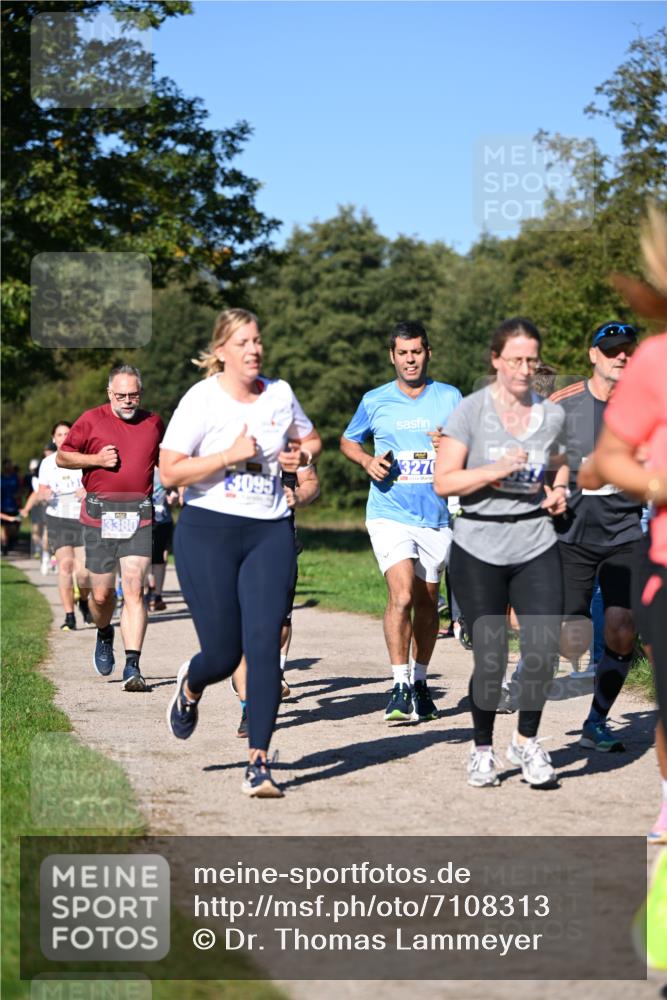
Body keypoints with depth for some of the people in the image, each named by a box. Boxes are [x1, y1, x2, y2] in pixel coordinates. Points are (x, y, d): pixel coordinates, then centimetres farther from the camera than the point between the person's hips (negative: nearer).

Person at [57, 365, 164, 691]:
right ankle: (104, 634, 39)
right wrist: (97, 459, -7)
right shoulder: (91, 420, 3)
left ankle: (132, 666, -12)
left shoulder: (153, 423, 11)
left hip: (139, 515, 1)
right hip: (99, 514, -1)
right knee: (102, 594, 4)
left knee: (134, 588, -11)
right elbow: (62, 457, 7)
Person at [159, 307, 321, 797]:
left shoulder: (280, 393, 8)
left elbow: (312, 439, 27)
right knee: (223, 653, -1)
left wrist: (302, 453, 4)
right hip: (209, 533, -3)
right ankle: (190, 687, 37)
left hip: (271, 534, 3)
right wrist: (231, 455, -17)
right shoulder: (202, 399, -5)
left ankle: (259, 762, -6)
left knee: (264, 645, -10)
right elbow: (169, 472, -10)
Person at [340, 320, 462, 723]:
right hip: (390, 515, -2)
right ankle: (400, 687, -15)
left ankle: (420, 682, 28)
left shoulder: (450, 398, 4)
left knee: (427, 601, 11)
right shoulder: (375, 401, 4)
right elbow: (348, 440, 19)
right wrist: (367, 460, -2)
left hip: (436, 516, 2)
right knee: (402, 594, -19)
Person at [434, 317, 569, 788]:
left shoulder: (552, 414, 7)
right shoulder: (471, 411, -5)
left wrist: (559, 490, 6)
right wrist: (497, 470, -20)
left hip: (536, 546, 3)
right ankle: (483, 749, 24)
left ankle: (527, 740, 17)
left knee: (544, 651, -7)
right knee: (490, 659, 1)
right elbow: (443, 482, -8)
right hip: (480, 549, -3)